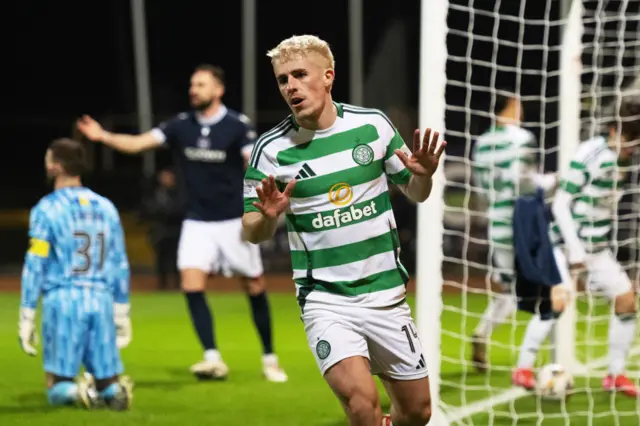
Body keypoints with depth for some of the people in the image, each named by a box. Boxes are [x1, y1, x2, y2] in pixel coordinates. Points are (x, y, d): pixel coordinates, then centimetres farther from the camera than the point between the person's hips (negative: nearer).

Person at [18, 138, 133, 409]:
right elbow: (120, 266, 15)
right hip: (102, 300, 4)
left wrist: (27, 317, 1)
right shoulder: (106, 207, 12)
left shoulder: (47, 209, -3)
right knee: (108, 381, 10)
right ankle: (114, 390, -24)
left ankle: (79, 393, -28)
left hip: (63, 300, -4)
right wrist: (122, 313, 22)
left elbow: (35, 266, -4)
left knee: (58, 389, 5)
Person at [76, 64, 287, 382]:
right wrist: (103, 137, -20)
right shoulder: (181, 126, 0)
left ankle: (269, 359, 19)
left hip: (234, 222, -3)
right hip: (198, 222, 3)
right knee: (192, 285, -14)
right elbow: (139, 143, -5)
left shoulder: (237, 126, -10)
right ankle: (213, 359, -13)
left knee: (255, 288, 4)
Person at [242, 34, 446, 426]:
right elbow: (253, 232, 1)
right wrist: (268, 216, -22)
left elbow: (415, 192, 11)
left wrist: (423, 174, -12)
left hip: (386, 295, 3)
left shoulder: (372, 125, -1)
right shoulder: (272, 149, -7)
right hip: (326, 301, -3)